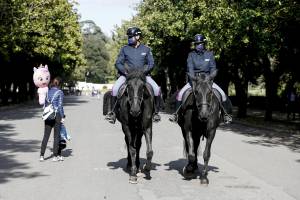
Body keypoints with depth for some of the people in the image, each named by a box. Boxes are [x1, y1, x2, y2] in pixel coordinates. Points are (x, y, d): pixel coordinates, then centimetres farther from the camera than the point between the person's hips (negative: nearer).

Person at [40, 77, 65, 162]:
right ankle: (55, 156, 5)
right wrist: (62, 117, -6)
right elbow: (60, 106, -10)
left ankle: (42, 155, 5)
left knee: (46, 135, 7)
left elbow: (45, 104, 12)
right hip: (57, 115, -4)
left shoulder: (47, 92, 9)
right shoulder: (60, 92, -6)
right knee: (56, 136, 3)